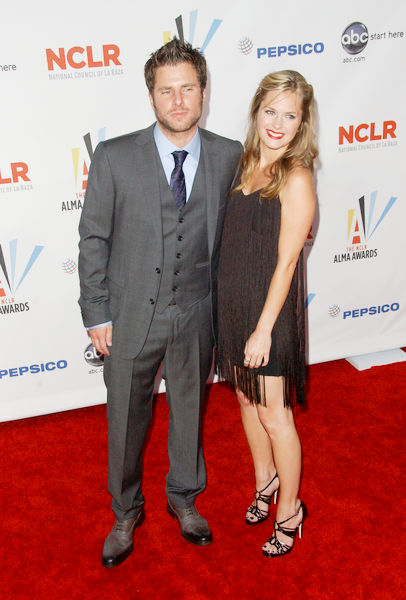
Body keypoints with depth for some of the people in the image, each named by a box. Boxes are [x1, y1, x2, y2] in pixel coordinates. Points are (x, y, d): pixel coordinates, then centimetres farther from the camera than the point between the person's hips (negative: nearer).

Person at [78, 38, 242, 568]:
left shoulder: (229, 157, -2)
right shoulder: (114, 157, -8)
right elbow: (93, 239, -4)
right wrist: (97, 314, -6)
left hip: (196, 315, 2)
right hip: (131, 316, -1)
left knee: (189, 410, 19)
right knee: (126, 419, 13)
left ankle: (184, 498, 45)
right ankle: (126, 513, 38)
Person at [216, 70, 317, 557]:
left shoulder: (296, 178, -16)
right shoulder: (247, 163, 6)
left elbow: (286, 261, -17)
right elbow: (236, 238, 10)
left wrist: (263, 330, -17)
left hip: (270, 307, -7)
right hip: (232, 301, 7)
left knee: (274, 414, 6)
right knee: (246, 398, 20)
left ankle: (289, 508, 28)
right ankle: (265, 479, 44)